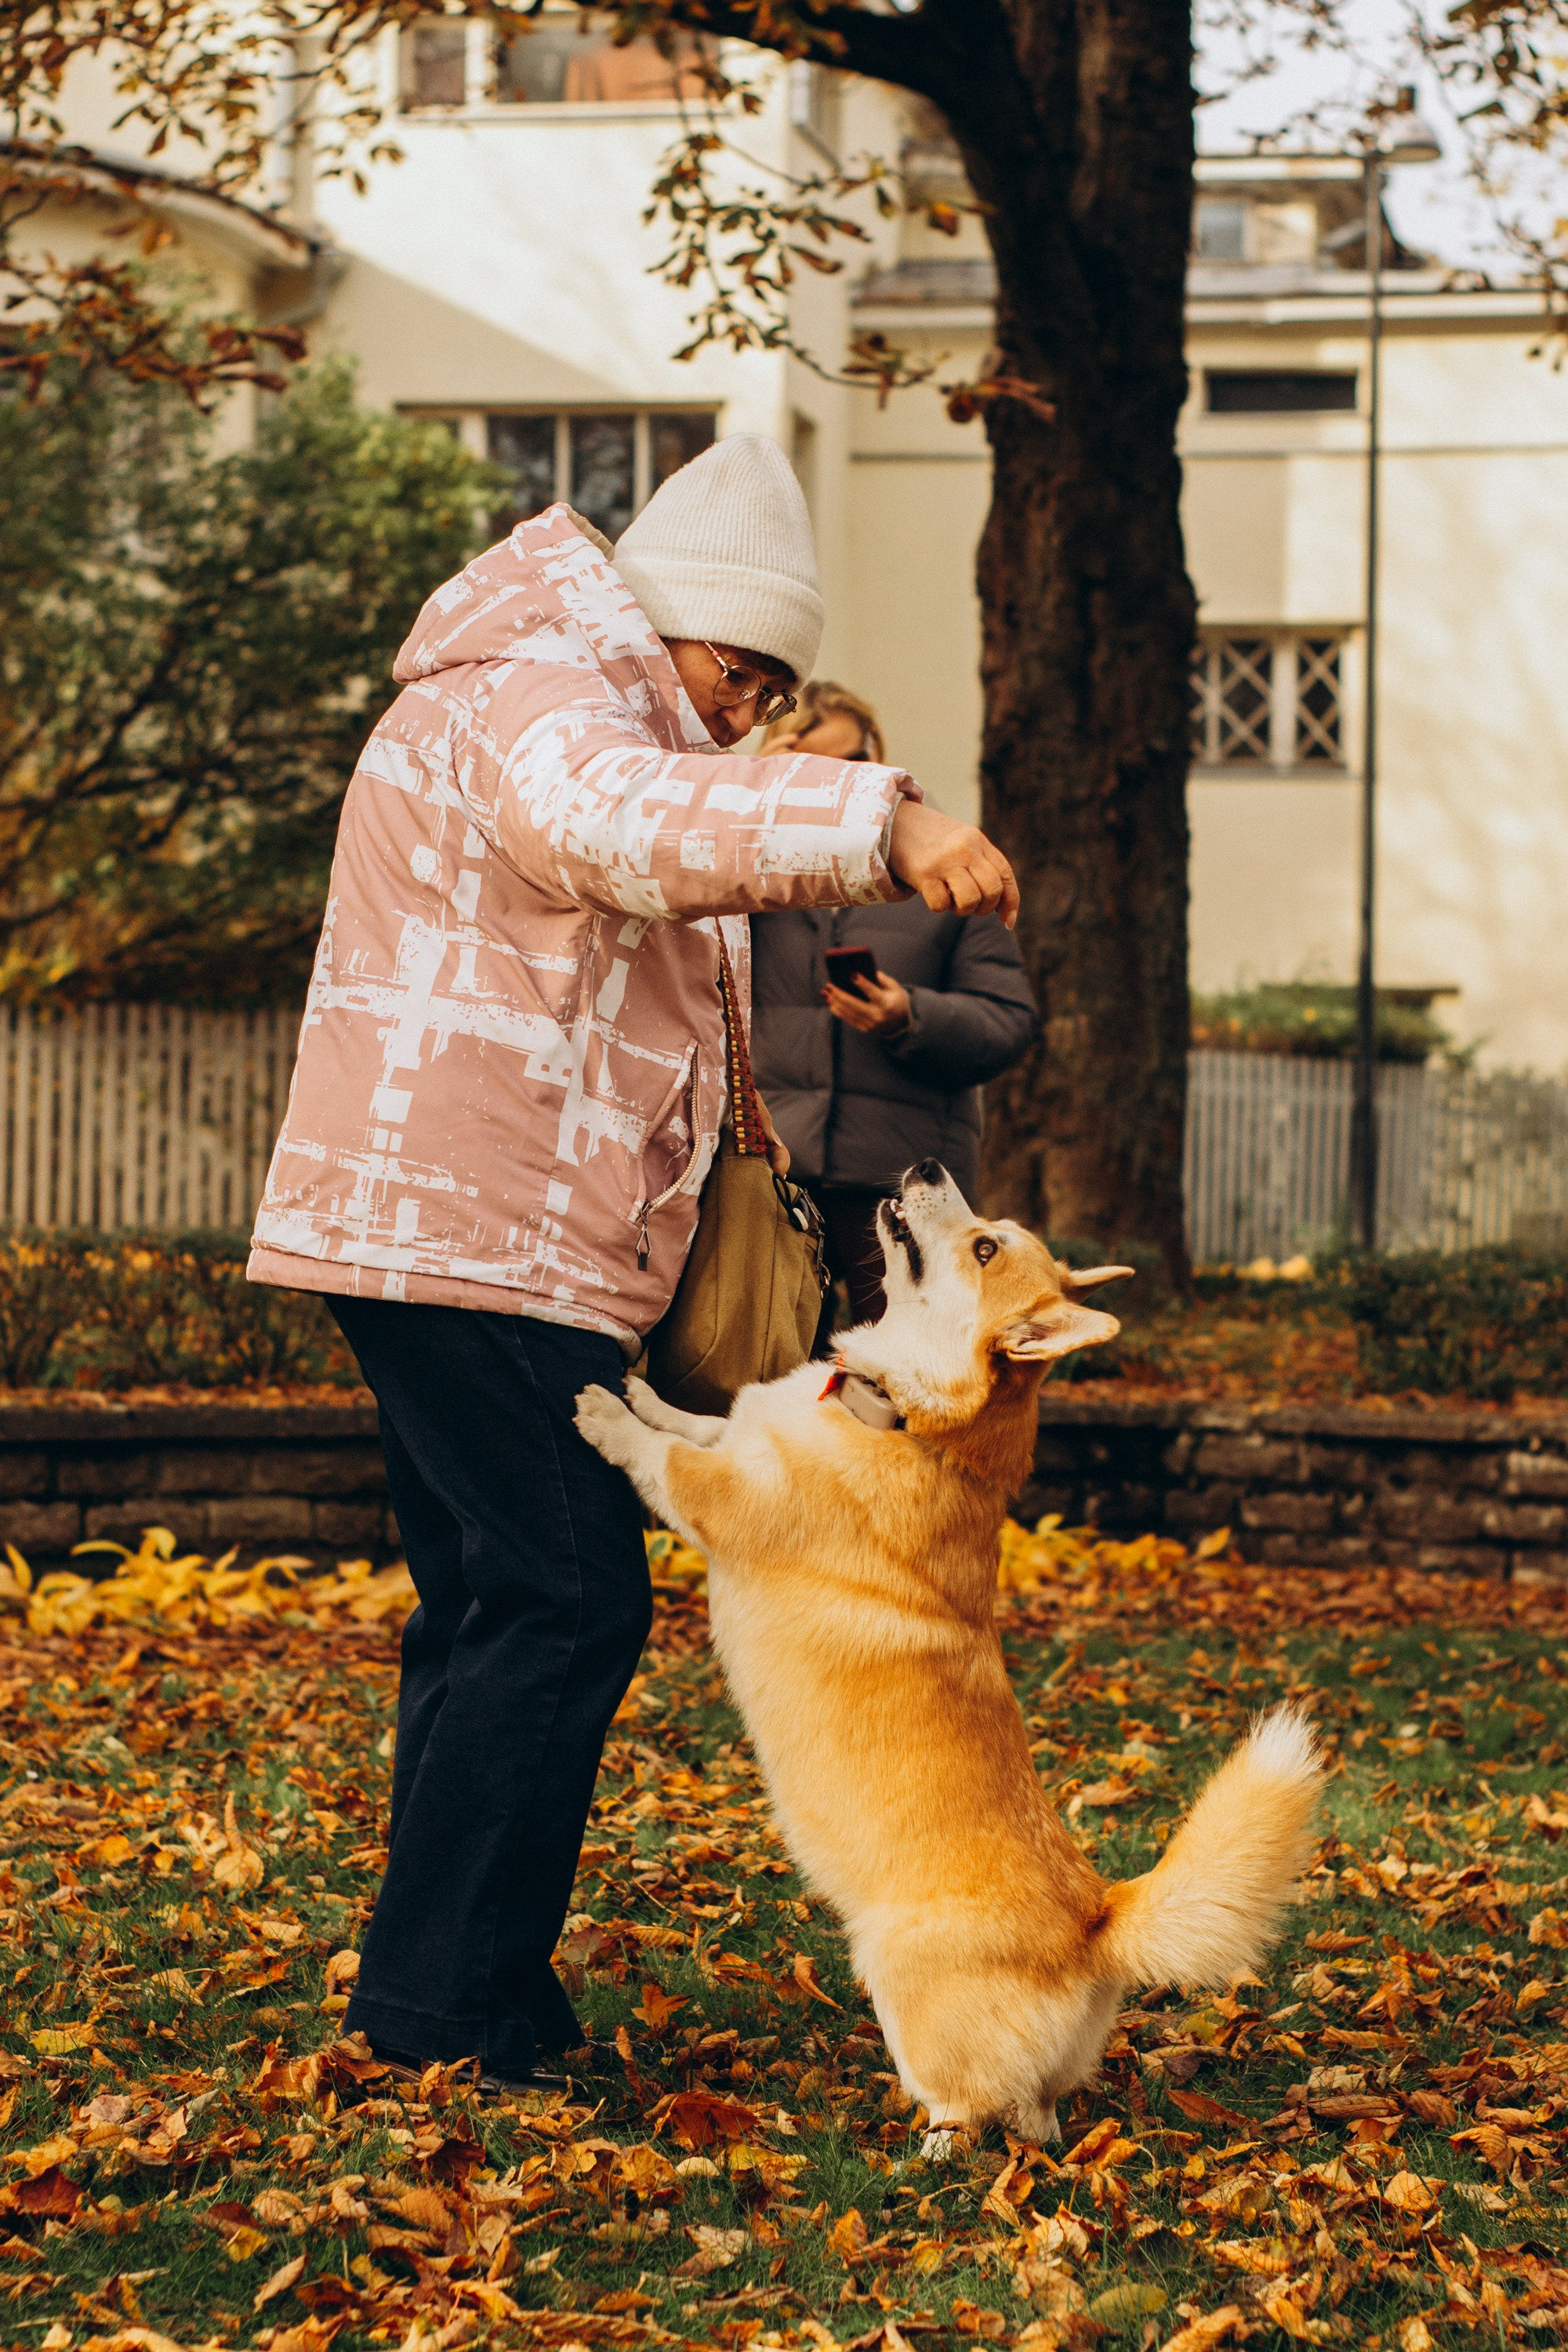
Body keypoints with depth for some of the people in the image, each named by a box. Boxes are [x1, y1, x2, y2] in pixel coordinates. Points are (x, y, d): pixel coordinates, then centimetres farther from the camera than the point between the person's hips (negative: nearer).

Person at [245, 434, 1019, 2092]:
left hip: (482, 1242, 11)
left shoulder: (604, 719, 25)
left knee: (493, 1607, 13)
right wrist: (881, 824, -45)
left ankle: (454, 1989, 19)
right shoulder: (523, 697, -11)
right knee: (566, 1601, -13)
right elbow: (628, 823, -35)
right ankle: (439, 2007, -11)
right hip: (467, 1234, -11)